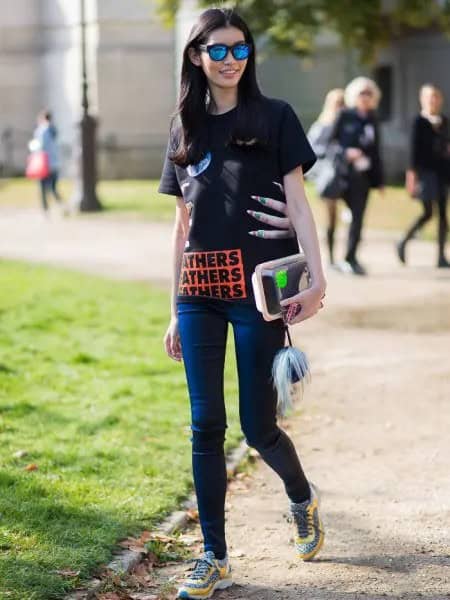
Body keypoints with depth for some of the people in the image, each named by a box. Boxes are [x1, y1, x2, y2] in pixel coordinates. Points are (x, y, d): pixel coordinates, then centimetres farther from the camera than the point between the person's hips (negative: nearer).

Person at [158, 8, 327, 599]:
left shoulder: (274, 118, 1)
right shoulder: (185, 127, 12)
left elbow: (297, 201, -3)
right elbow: (183, 223, 14)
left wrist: (317, 278, -15)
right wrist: (176, 310, 14)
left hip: (257, 293, -3)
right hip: (200, 296, 4)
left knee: (258, 427, 1)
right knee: (206, 426, 2)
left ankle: (303, 498, 33)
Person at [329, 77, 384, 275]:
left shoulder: (371, 120, 13)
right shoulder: (344, 117, -1)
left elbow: (375, 152, 16)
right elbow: (331, 142, -1)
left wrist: (379, 180, 15)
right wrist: (346, 153, -18)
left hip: (364, 175, 4)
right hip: (347, 174, -4)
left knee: (358, 216, 3)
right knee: (355, 213, -8)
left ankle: (350, 257, 12)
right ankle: (350, 258, -2)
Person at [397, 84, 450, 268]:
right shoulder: (419, 121, -6)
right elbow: (415, 148, -9)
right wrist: (412, 173, -14)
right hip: (426, 170, -6)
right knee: (428, 213, -9)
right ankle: (403, 243, 9)